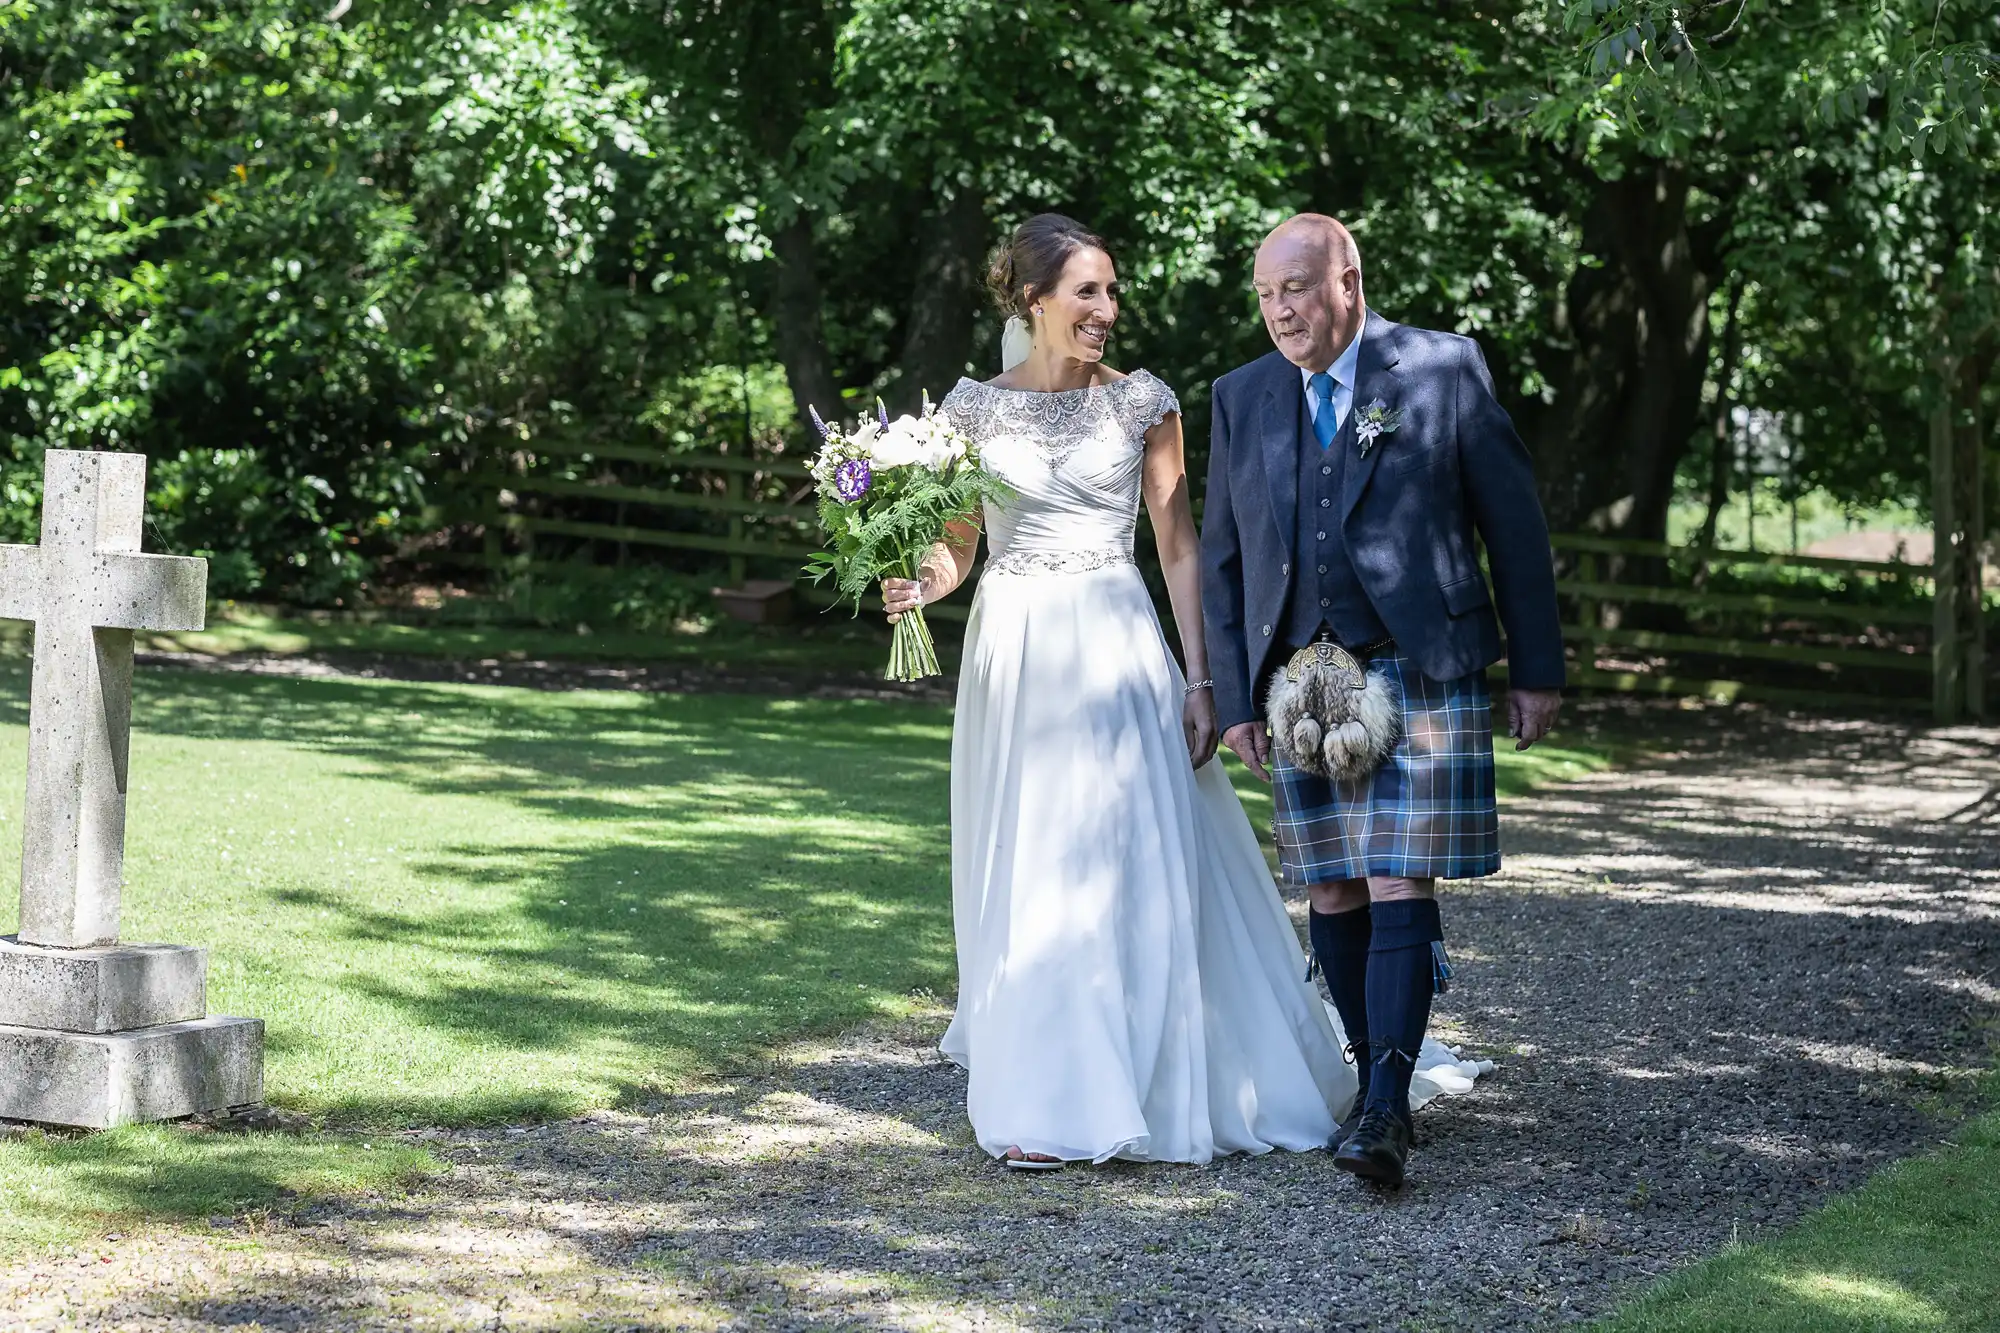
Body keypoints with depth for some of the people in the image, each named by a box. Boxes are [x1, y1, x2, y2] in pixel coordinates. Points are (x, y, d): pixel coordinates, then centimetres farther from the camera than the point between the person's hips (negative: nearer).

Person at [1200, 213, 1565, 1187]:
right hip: (1299, 685, 4)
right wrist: (1235, 699, 7)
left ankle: (1386, 1110, -14)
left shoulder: (1442, 370, -1)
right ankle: (1376, 1075, 16)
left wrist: (1537, 669, 1)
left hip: (1421, 672, -4)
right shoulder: (1241, 398, 10)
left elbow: (1515, 523, 2)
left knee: (1400, 886, -11)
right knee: (1331, 894, 4)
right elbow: (1220, 558, 14)